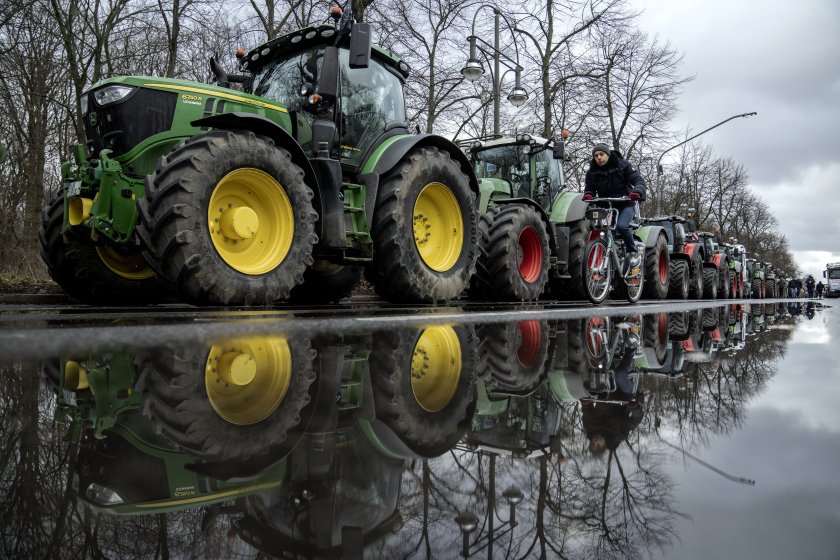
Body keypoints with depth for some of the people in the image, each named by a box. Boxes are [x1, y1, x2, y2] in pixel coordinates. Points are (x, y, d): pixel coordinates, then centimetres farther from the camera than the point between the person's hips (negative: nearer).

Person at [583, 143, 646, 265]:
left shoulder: (622, 165, -4)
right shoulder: (592, 172, 4)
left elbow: (639, 180, -10)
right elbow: (589, 189, 2)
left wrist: (637, 191, -34)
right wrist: (587, 195, -25)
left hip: (625, 204, -4)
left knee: (621, 226, -28)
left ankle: (633, 251, -7)